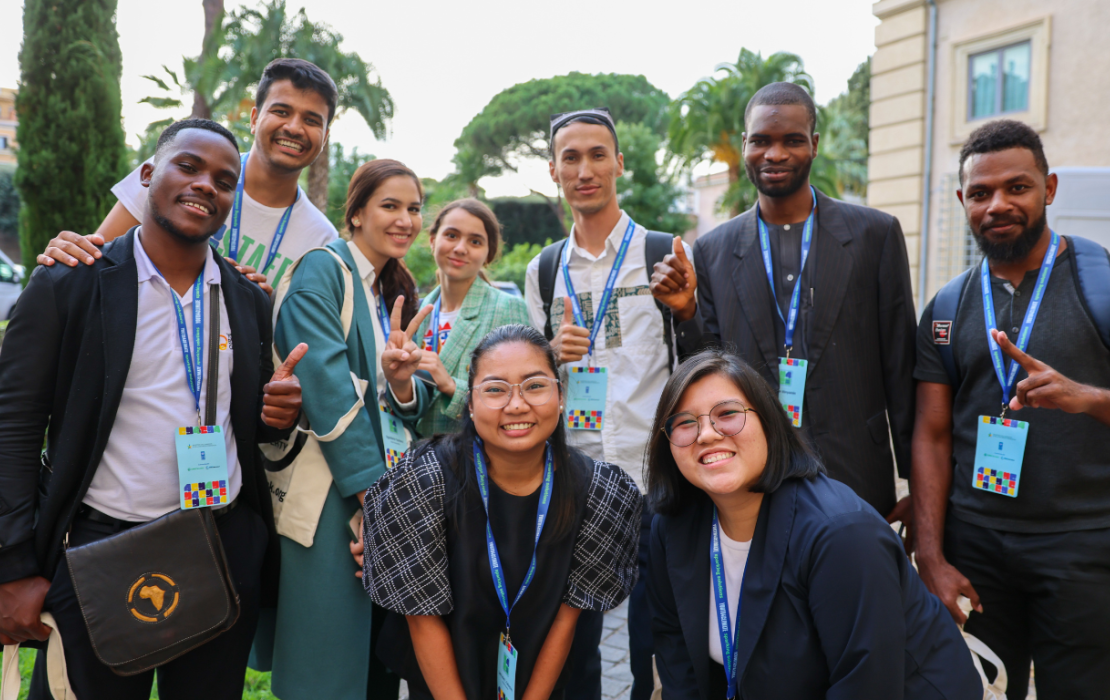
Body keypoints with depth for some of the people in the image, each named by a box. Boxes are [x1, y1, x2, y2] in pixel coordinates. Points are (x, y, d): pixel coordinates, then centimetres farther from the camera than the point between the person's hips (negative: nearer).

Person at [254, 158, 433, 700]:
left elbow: (413, 403, 11)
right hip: (328, 491, -7)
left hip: (384, 485, 7)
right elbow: (327, 382, -17)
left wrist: (404, 379, -13)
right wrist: (371, 488, -19)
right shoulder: (322, 270, -8)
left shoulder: (395, 292, 15)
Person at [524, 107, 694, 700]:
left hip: (653, 477, -3)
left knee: (656, 648, 6)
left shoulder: (668, 254, 0)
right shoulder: (543, 270, 11)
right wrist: (554, 355, -3)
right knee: (570, 641, 13)